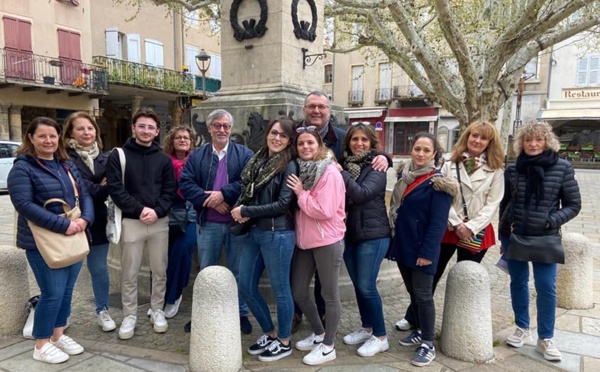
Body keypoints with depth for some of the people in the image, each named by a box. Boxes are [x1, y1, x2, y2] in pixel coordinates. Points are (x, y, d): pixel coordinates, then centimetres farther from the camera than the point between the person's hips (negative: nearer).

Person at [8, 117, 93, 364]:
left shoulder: (67, 165, 11)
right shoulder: (23, 167, -8)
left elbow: (84, 194, 9)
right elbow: (24, 204, -18)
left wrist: (85, 219, -11)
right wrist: (62, 225, -23)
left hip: (73, 238, 6)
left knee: (67, 291, 13)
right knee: (53, 293, -2)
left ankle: (58, 335, 32)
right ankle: (41, 345, 17)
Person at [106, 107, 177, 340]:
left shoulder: (164, 159, 8)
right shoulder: (119, 156, 1)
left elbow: (170, 191, 3)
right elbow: (115, 189, -7)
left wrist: (157, 211, -13)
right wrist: (139, 210, -16)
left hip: (159, 222, 2)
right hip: (131, 222, -2)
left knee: (160, 271, 11)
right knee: (129, 274, 7)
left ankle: (157, 311, 27)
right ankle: (129, 316, 22)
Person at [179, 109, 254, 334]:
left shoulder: (244, 153, 2)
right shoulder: (197, 156, 7)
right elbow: (185, 183, -4)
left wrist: (223, 194, -19)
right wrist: (210, 201, -16)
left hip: (237, 222, -2)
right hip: (208, 223, 2)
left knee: (238, 272, 11)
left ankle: (241, 314, 27)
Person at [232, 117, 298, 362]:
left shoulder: (289, 166, -10)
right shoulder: (257, 161, 10)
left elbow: (283, 204, -17)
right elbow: (246, 192, 15)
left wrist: (246, 211, -12)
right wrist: (240, 210, -7)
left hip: (277, 234, -7)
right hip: (254, 233, 8)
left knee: (280, 289, 6)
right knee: (246, 286, 13)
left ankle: (284, 342, 27)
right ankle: (269, 333, 33)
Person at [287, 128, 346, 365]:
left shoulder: (330, 173, -14)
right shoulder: (301, 170, 9)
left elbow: (325, 211, -21)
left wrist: (301, 193, -14)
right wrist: (299, 192, -1)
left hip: (327, 241, -8)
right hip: (304, 240, 8)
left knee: (329, 294, 6)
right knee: (298, 292, 14)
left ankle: (328, 346, 22)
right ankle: (319, 333, 35)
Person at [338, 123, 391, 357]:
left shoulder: (376, 168, -9)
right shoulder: (345, 165, 8)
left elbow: (361, 193, -24)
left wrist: (341, 173, -22)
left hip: (372, 234, -6)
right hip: (349, 234, 6)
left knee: (367, 286, -4)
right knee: (358, 285, 14)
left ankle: (380, 337, 12)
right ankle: (366, 328, 31)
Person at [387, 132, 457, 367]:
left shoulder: (437, 183, -12)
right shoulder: (404, 176, 8)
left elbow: (438, 222, -16)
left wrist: (427, 251, -20)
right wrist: (394, 239, 12)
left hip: (421, 249, -7)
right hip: (402, 244, 7)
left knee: (423, 295, 1)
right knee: (412, 292, 17)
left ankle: (428, 344, 13)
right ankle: (420, 331, 33)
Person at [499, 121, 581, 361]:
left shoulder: (562, 167, -5)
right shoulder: (513, 170, 0)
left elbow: (573, 204, -1)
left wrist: (552, 221, -15)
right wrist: (503, 232, 9)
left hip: (545, 238, -2)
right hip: (514, 236, 2)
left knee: (546, 287, 1)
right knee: (518, 282, 11)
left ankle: (545, 339, 18)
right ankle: (522, 329, 28)